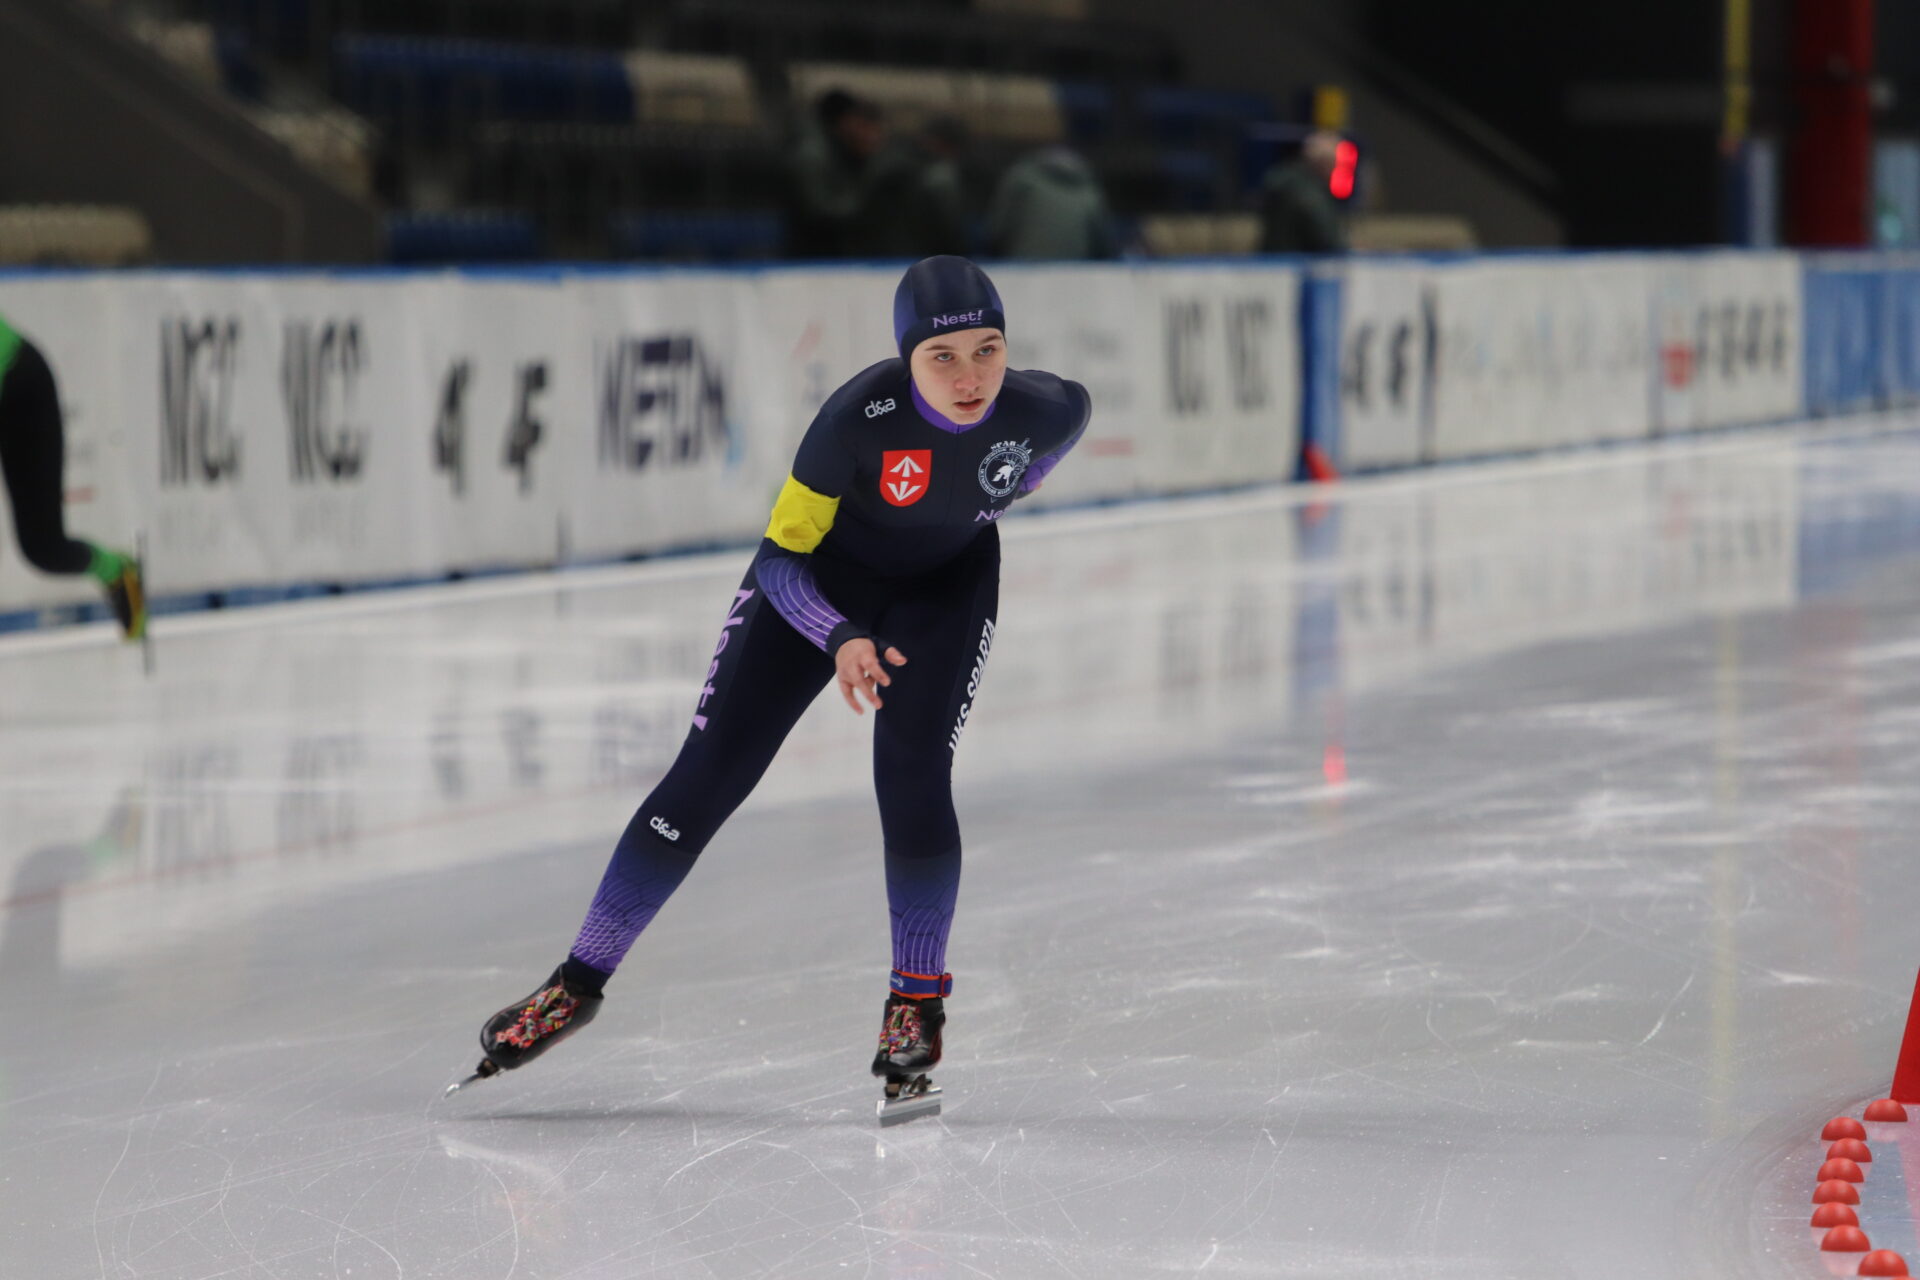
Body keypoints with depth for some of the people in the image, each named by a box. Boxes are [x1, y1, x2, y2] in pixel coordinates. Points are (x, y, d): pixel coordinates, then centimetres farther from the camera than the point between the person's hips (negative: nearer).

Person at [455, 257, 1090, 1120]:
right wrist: (841, 640, -42)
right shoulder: (862, 415, -35)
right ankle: (579, 984, 4)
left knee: (912, 776, -21)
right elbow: (779, 557, -28)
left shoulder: (1036, 408, -26)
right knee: (707, 777, -5)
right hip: (819, 577, -1)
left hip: (946, 585, 1)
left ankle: (917, 1003, -4)